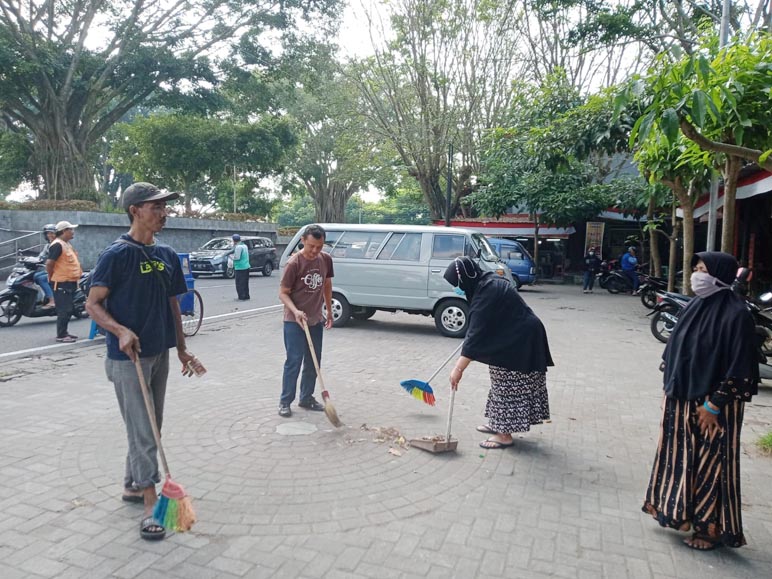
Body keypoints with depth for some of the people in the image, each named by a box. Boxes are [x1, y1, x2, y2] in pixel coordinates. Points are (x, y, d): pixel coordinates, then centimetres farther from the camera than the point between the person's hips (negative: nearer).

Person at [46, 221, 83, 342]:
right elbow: (49, 263, -20)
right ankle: (61, 335, -2)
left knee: (68, 310, 15)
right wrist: (52, 277, -9)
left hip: (70, 282, 10)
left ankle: (64, 332, 24)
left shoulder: (67, 244, 15)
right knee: (64, 310, -8)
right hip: (61, 283, -10)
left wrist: (79, 271, 15)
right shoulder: (57, 245, -16)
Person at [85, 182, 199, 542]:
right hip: (127, 357, -7)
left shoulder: (167, 256, 8)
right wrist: (120, 331, -29)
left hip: (159, 354, 7)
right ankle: (152, 507, 4)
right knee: (142, 432, -4)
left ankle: (132, 486, 35)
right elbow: (93, 303, -12)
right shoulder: (118, 254, -13)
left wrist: (181, 349, 15)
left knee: (151, 428, 17)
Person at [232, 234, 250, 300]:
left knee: (240, 283, -3)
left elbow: (237, 257, -20)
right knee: (245, 283, 15)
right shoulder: (244, 245, 14)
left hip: (240, 267, -9)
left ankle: (242, 297, -3)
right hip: (246, 266, 9)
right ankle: (246, 296, 21)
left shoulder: (238, 247, -15)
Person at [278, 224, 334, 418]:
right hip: (294, 321, -6)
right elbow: (283, 293, -13)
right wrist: (295, 311, -29)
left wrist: (329, 311, 15)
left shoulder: (326, 259, 0)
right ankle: (285, 401, 9)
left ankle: (306, 398, 25)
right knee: (294, 361, -4)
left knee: (313, 362, 12)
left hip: (316, 320, 6)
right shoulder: (294, 263, -17)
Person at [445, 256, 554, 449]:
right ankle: (499, 423, 29)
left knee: (507, 387, -1)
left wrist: (458, 369, -28)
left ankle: (504, 435, 9)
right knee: (503, 385, 17)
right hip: (516, 338, 10)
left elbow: (476, 334, -29)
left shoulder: (487, 292, -26)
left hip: (519, 342, -10)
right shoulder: (487, 282, 3)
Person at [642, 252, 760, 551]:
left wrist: (713, 405, -16)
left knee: (711, 462, 6)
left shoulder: (736, 314, -16)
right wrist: (669, 391, 11)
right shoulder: (694, 307, 5)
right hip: (682, 400, 7)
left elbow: (741, 369, -17)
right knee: (681, 457, 17)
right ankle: (682, 512, 36)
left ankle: (711, 528, 23)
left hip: (711, 405, -7)